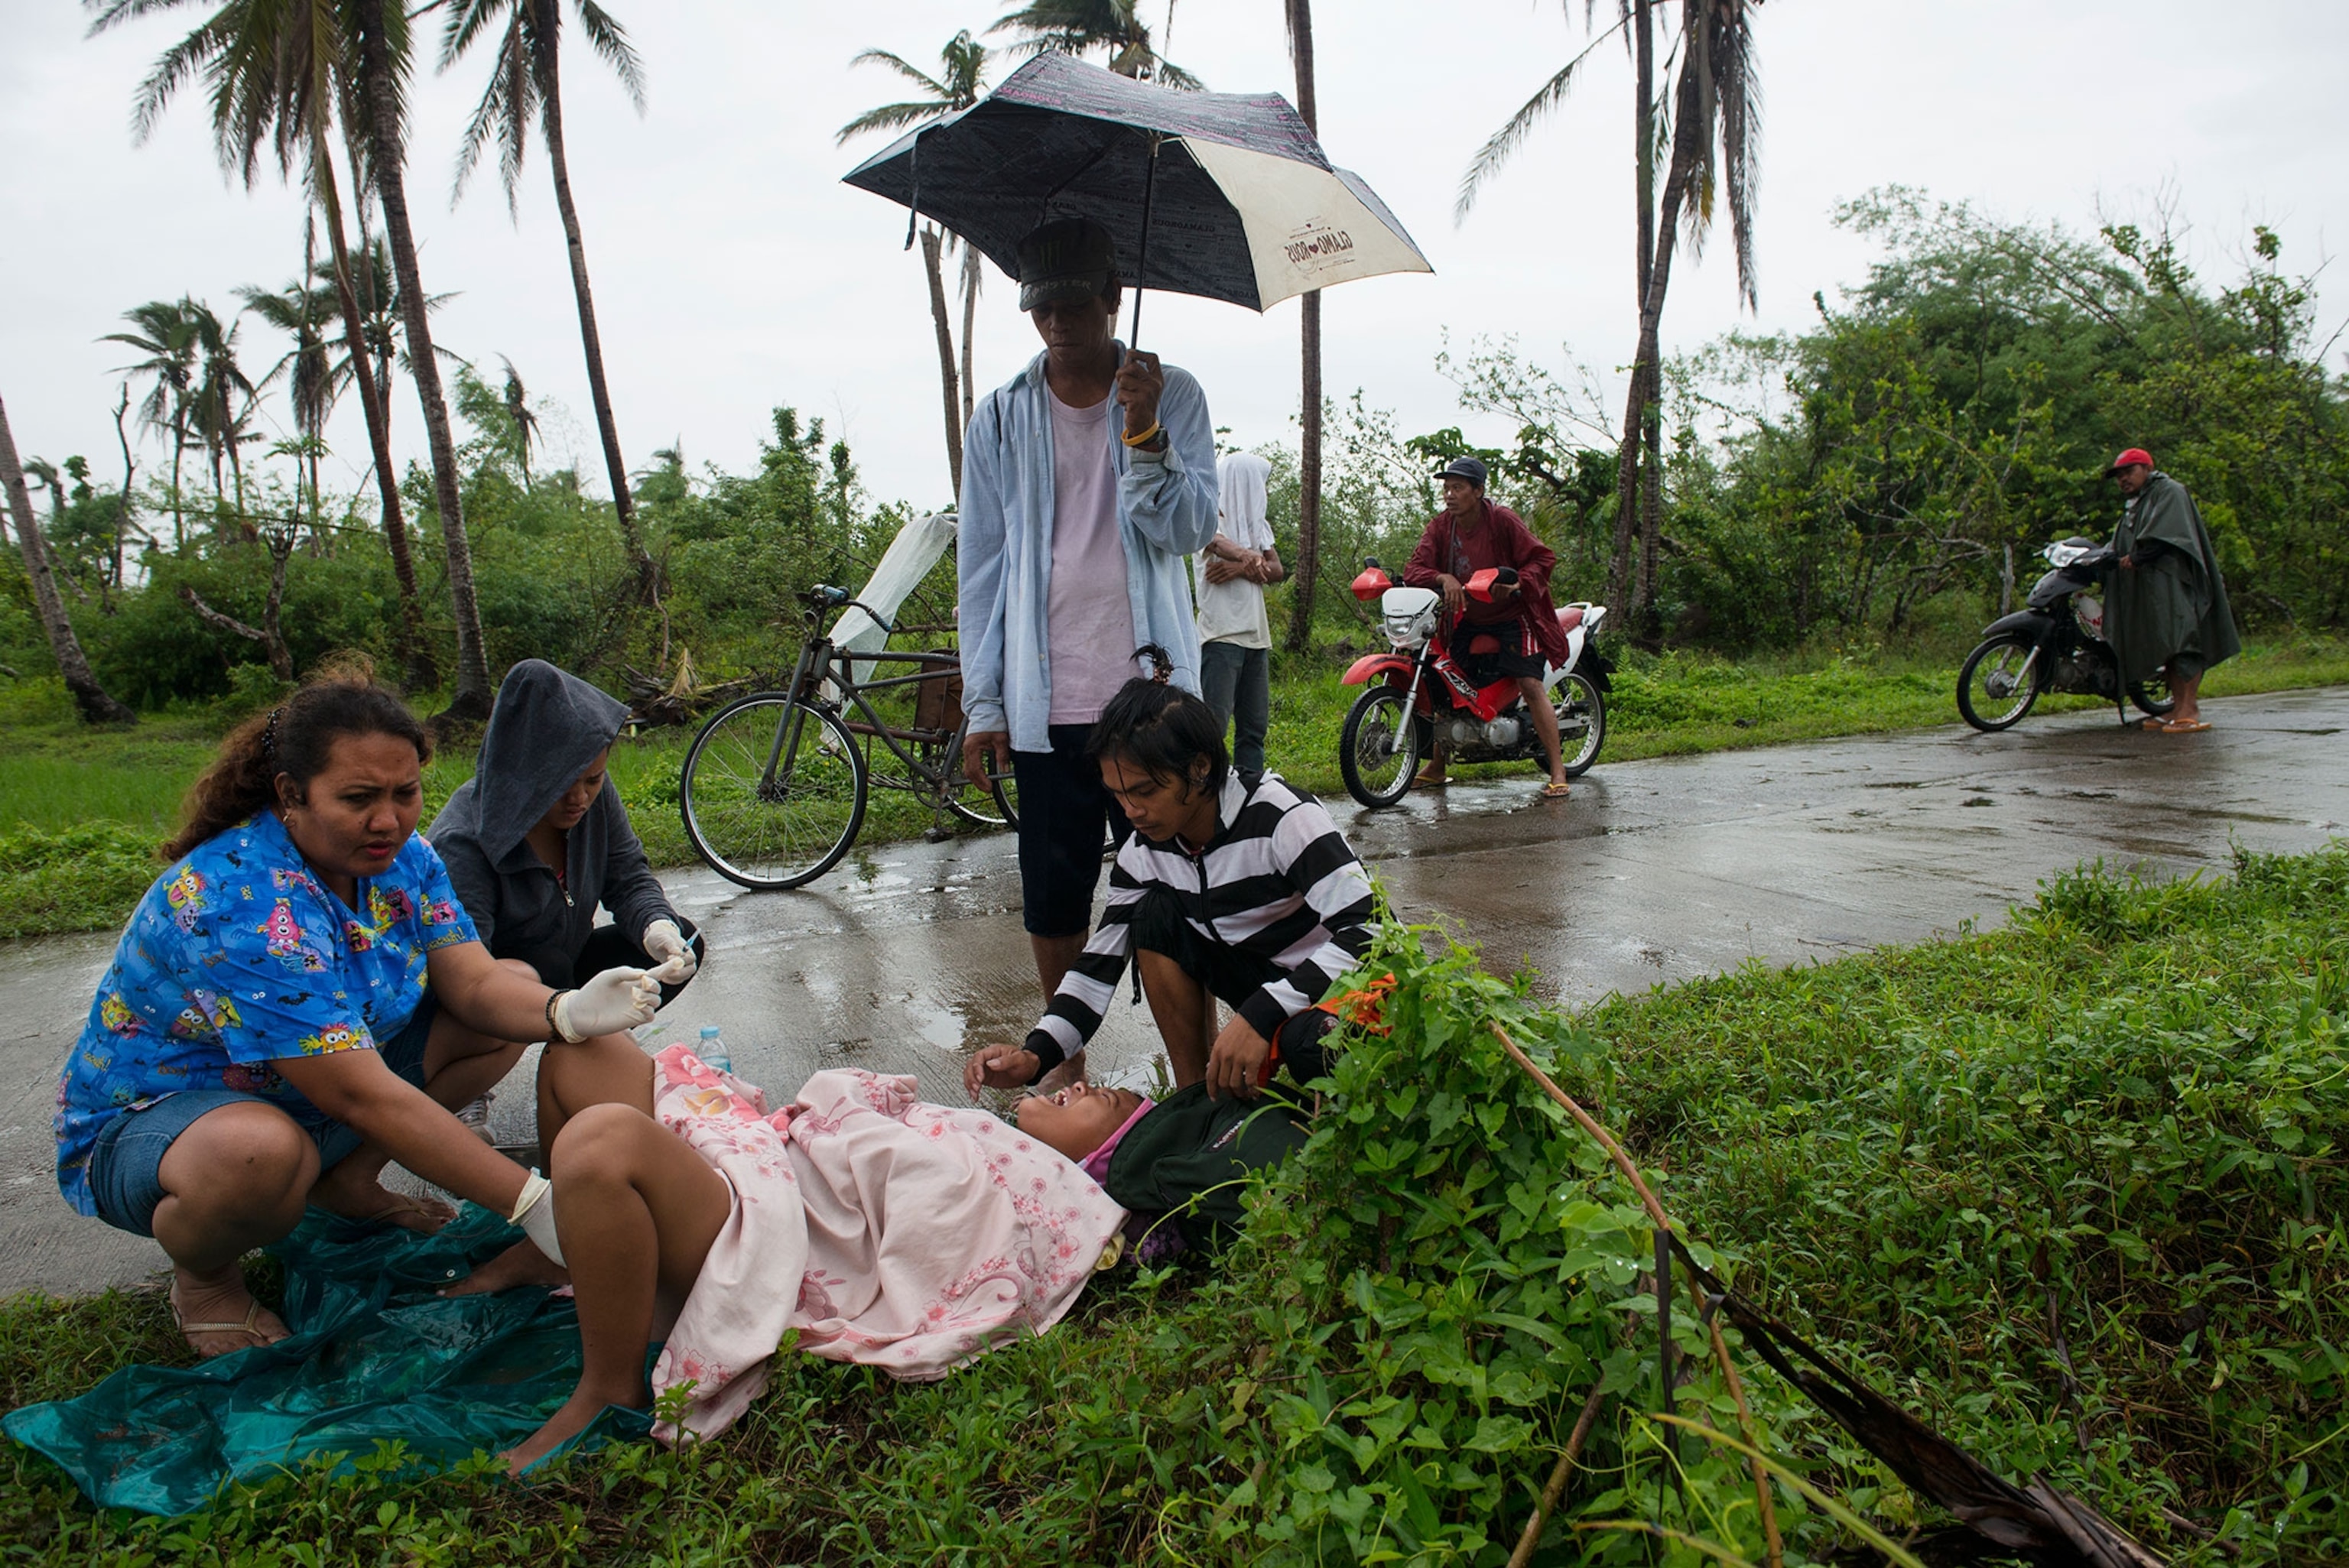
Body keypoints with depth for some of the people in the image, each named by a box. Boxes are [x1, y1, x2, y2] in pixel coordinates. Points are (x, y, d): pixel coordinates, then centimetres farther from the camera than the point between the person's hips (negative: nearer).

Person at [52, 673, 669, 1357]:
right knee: (263, 1151, -42)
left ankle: (348, 1181, 5)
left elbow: (475, 982, -13)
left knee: (518, 989, -3)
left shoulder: (401, 857, -10)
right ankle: (203, 1278, -5)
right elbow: (363, 1097, -38)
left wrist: (568, 1011, -37)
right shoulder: (240, 906, -34)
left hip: (315, 1088, 7)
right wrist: (534, 1204, -39)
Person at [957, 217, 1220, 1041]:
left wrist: (1143, 434, -20)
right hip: (1042, 704, 2)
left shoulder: (1170, 395, 4)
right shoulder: (1001, 416, 8)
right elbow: (980, 566, 8)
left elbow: (1190, 529, -5)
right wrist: (983, 702, 4)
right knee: (1053, 899, 9)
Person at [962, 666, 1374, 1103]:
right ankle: (1193, 1094, -2)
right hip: (1269, 981, 7)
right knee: (1156, 916, -12)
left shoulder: (1281, 817, -28)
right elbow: (1098, 964, -5)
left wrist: (1261, 1015, -43)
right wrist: (1035, 1055, -21)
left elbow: (1370, 931, -35)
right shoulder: (1145, 852, -8)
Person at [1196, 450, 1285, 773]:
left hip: (1256, 635, 8)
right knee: (1213, 722, -14)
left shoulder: (1256, 523, 22)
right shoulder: (1211, 517, -1)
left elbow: (1277, 570, 7)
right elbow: (1216, 543, -26)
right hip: (1222, 634, -8)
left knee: (1255, 725, 8)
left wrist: (1240, 569, -13)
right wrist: (1245, 556, -48)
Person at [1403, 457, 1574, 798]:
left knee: (1530, 684, -17)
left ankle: (1558, 772, -13)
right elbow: (1414, 569, -11)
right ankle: (1436, 767, 19)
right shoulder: (1440, 526, -2)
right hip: (1467, 619, 5)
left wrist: (1516, 583, -30)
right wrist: (1443, 578, -31)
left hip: (1511, 614, -5)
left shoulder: (1503, 520, -13)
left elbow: (1542, 558, -12)